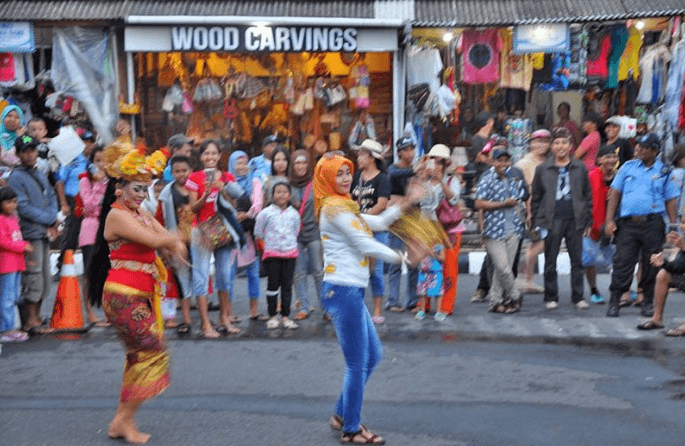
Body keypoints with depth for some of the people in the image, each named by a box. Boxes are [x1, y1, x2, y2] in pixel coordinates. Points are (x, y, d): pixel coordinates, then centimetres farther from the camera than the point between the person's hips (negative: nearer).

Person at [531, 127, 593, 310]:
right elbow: (536, 197, 7)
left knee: (577, 260, 4)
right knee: (550, 261, 5)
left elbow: (587, 195, 9)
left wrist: (588, 221, 4)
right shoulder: (542, 169, 5)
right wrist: (535, 223, 2)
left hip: (575, 220, 0)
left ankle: (578, 296, 13)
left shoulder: (580, 168, 7)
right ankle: (551, 297, 14)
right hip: (552, 221, 0)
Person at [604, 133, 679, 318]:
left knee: (651, 265, 4)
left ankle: (648, 303, 16)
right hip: (627, 224, 1)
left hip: (653, 224, 0)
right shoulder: (628, 167, 11)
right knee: (622, 263, -4)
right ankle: (614, 302, 2)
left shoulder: (664, 172, 8)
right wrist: (609, 220, 2)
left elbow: (671, 201, 7)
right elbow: (615, 194, 10)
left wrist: (673, 227, 0)